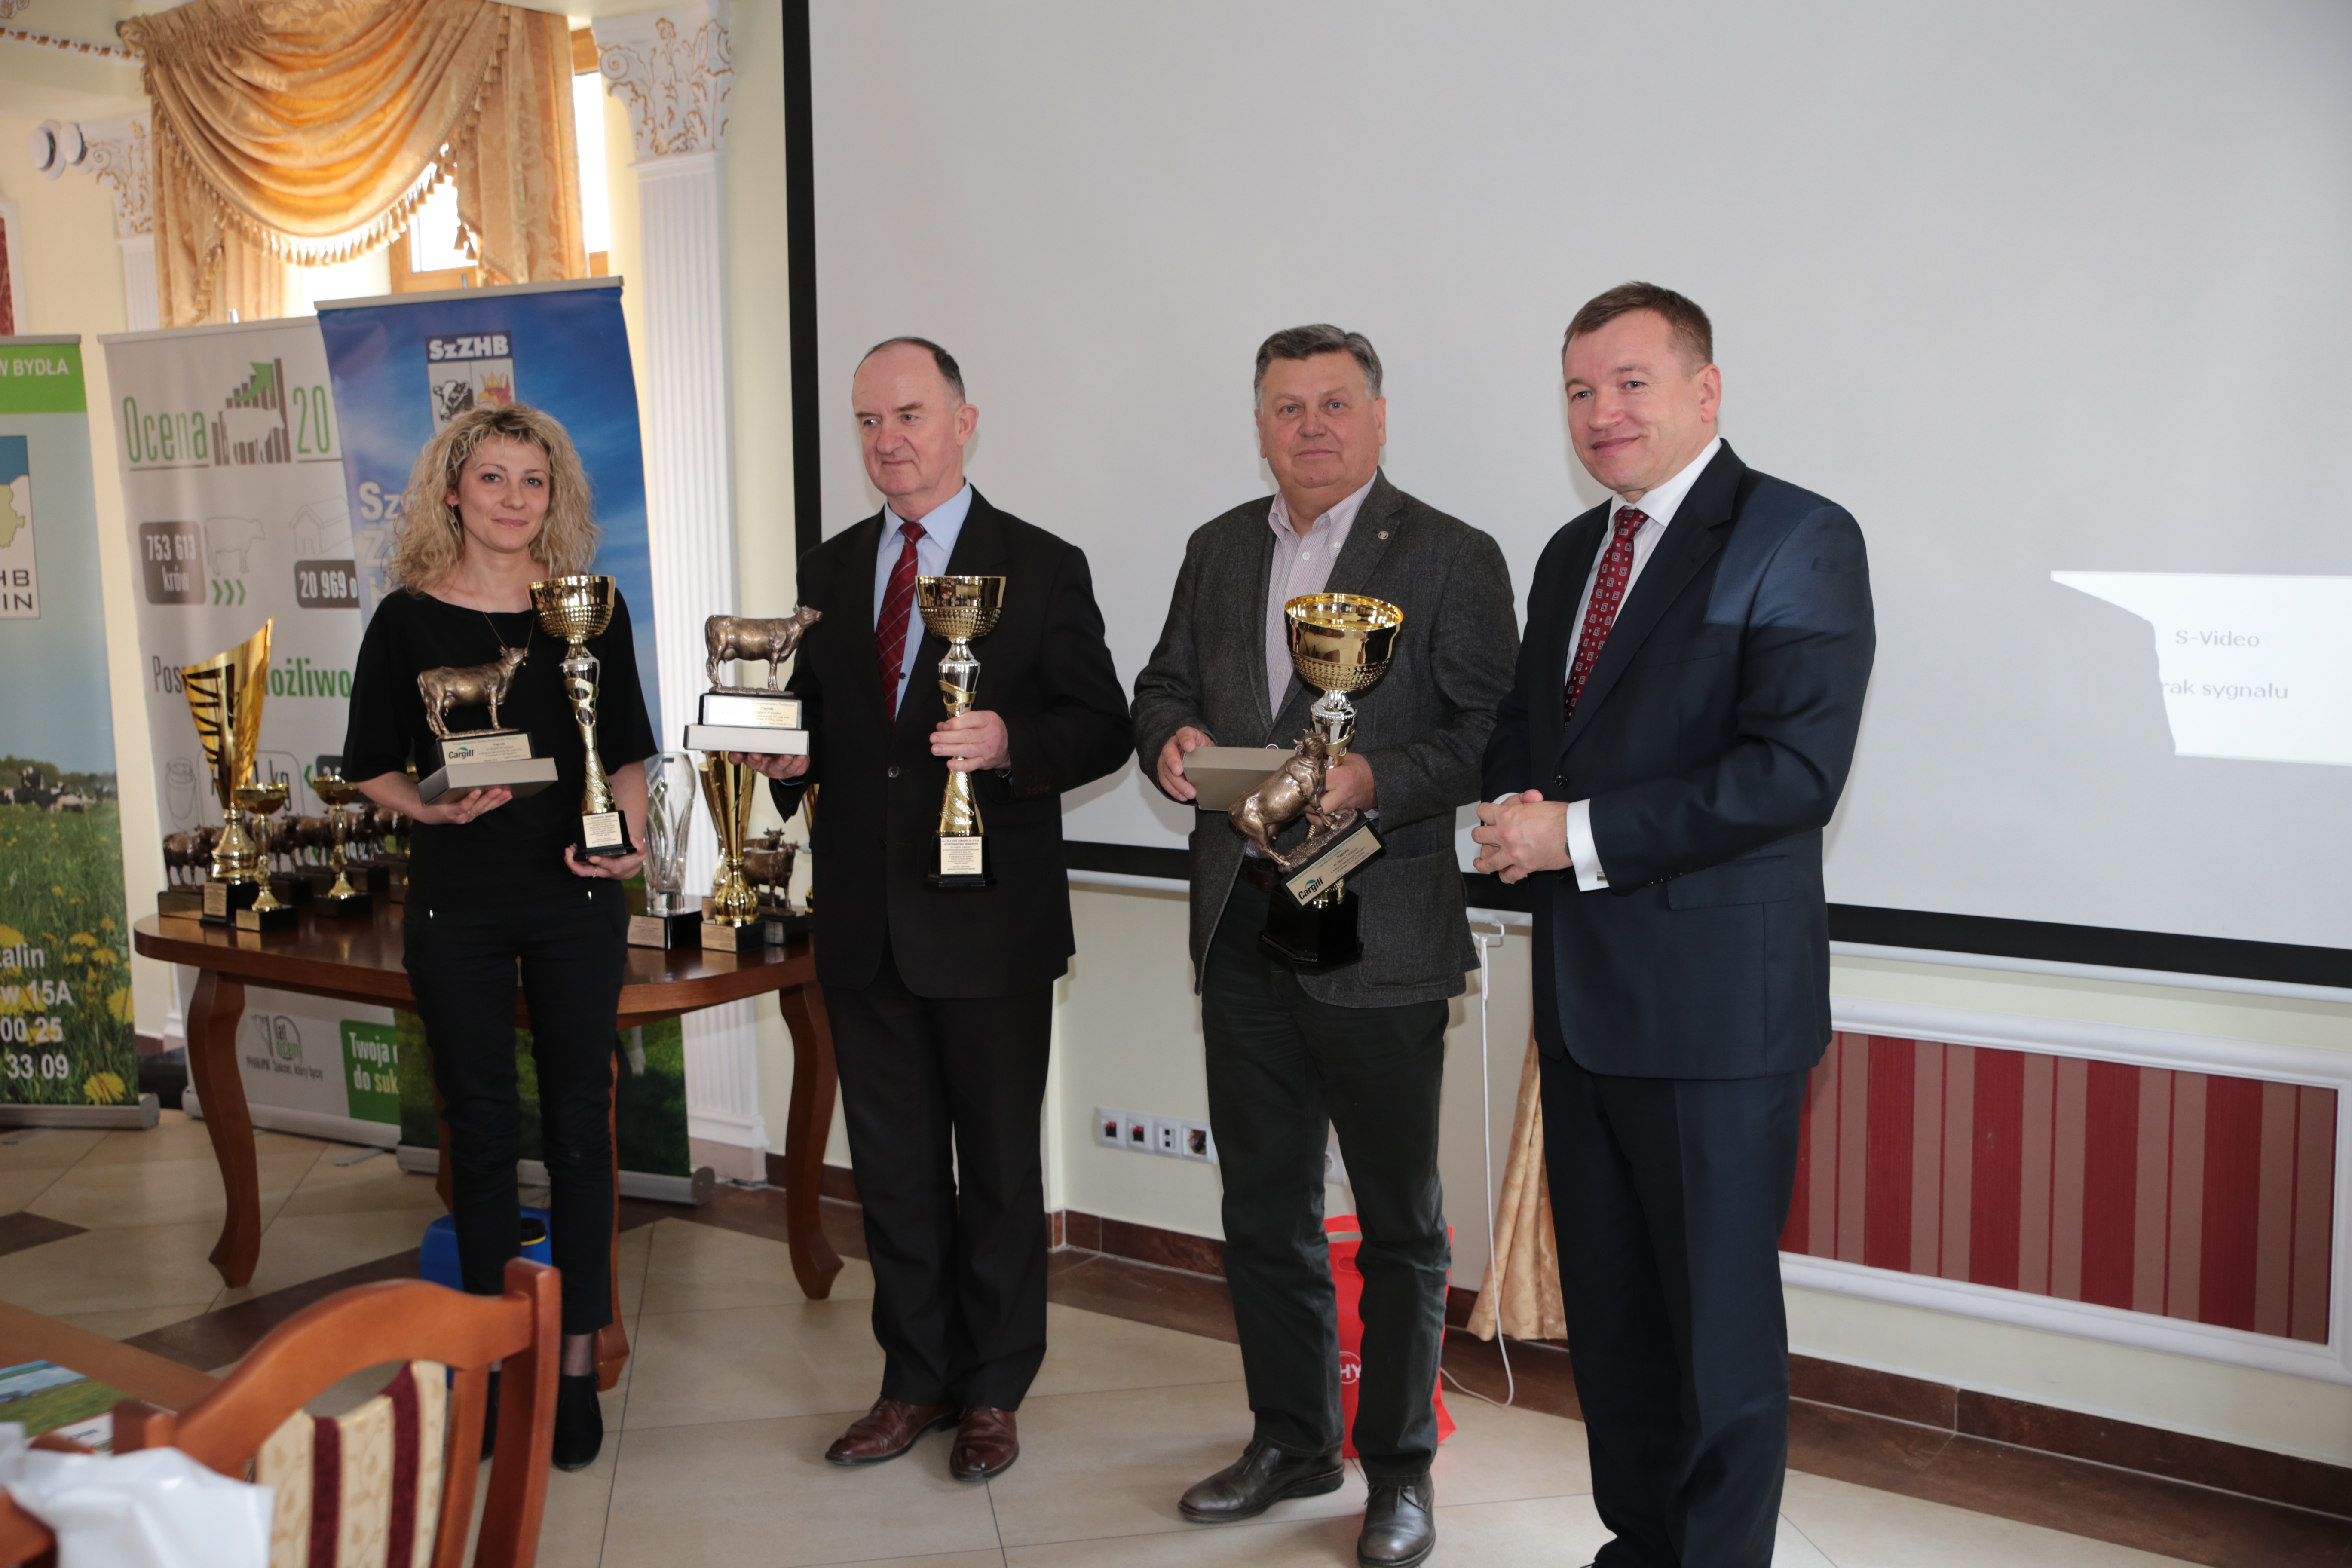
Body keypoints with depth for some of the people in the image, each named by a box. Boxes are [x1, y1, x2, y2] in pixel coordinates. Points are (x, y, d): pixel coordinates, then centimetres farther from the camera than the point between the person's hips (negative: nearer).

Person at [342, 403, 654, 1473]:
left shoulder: (591, 608, 3)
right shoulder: (408, 618, 0)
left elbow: (626, 751, 8)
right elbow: (370, 765, 4)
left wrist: (629, 841, -8)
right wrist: (430, 807, -15)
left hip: (576, 898, 1)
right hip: (456, 900, 0)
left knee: (578, 1125, 4)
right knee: (481, 1125, 8)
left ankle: (577, 1362, 16)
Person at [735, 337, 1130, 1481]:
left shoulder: (1041, 568, -4)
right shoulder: (830, 571, 11)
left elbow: (1102, 726, -6)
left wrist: (1012, 742, -24)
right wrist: (788, 752, -4)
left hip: (988, 924, -4)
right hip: (865, 925, 5)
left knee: (999, 1169, 8)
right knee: (893, 1169, 14)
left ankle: (992, 1393, 23)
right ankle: (916, 1380, 29)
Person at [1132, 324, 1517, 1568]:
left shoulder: (1451, 559, -5)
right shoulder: (1218, 550, 12)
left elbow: (1492, 732, -10)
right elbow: (1164, 685, 19)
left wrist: (1376, 782, -25)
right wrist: (1171, 741, -3)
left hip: (1380, 937, -5)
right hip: (1242, 927, 6)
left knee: (1399, 1221, 7)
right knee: (1262, 1205, 16)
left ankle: (1399, 1467, 23)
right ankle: (1292, 1442, 33)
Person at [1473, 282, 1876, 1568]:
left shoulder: (1798, 540, -10)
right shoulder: (1571, 552, 15)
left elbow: (1795, 769, -20)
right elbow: (1525, 724, 21)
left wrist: (1584, 831, -20)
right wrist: (1516, 805, -2)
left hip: (1718, 1001, -7)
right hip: (1583, 992, 8)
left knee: (1719, 1316, 4)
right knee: (1609, 1306, 17)